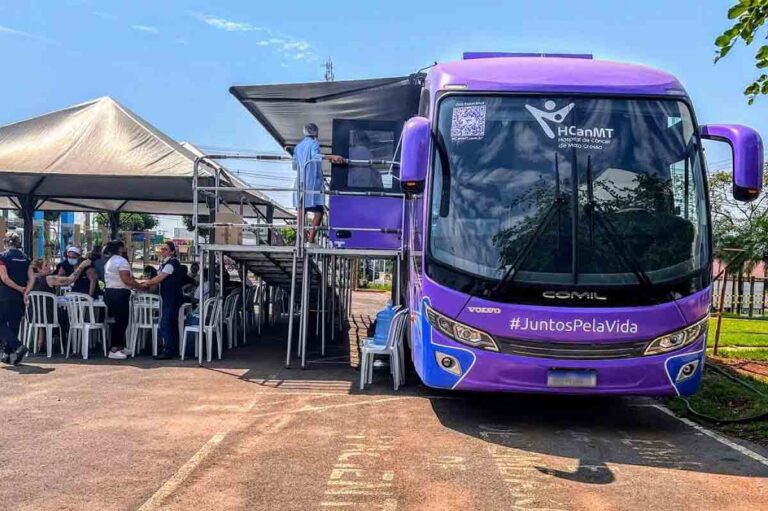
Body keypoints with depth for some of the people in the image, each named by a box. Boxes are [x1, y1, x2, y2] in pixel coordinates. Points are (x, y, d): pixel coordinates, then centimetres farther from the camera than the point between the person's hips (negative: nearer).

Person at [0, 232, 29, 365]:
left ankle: (18, 347, -18)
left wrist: (19, 288, -10)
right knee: (14, 326, 11)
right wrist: (25, 290, -2)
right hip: (20, 299, 5)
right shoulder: (25, 258, 7)